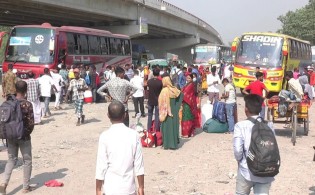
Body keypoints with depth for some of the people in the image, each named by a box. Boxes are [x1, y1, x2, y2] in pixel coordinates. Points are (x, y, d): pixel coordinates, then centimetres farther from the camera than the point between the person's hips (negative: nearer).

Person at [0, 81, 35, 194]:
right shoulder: (27, 104, -15)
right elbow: (31, 122, -15)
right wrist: (27, 132, 3)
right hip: (24, 137, -4)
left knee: (11, 159, 16)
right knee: (27, 161, 10)